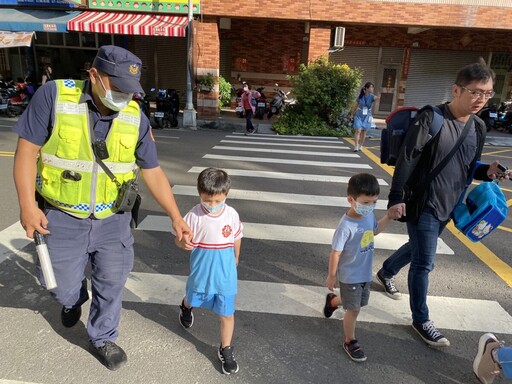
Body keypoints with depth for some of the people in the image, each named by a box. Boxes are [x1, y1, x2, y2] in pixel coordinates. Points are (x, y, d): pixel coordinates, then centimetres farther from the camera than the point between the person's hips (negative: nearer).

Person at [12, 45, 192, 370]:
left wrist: (176, 218, -5)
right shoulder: (53, 96, -15)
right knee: (63, 286, 13)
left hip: (113, 219, 2)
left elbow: (153, 173, -3)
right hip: (62, 218, -1)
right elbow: (28, 150, -9)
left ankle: (103, 339, 38)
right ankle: (74, 299, 53)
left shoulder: (136, 119, -8)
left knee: (112, 283, 10)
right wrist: (27, 205, -13)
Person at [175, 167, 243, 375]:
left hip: (225, 275, 0)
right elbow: (179, 239, -10)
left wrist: (235, 259, 18)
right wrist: (184, 243, -33)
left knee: (227, 314, 6)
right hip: (201, 272, 1)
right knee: (193, 299, 29)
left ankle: (225, 350, 27)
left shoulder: (232, 215, -13)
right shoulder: (194, 215, -18)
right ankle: (185, 307, 66)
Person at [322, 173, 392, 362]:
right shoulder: (346, 226, -30)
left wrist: (389, 216, 4)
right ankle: (350, 342, 31)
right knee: (354, 309, 7)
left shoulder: (369, 215, -8)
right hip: (350, 276, -7)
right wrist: (331, 276, -11)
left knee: (357, 303, 25)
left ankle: (332, 300, 54)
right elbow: (335, 252, -21)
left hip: (365, 273, 7)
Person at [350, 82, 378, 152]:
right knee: (358, 130, -13)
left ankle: (360, 145, 23)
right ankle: (356, 146, -9)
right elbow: (355, 106, 8)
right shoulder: (360, 96, -5)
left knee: (364, 132, 8)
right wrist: (352, 114, 15)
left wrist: (379, 96, -54)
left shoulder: (371, 96, -5)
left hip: (367, 117, 1)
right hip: (359, 116, -1)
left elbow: (376, 97, -30)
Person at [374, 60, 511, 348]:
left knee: (418, 248, 23)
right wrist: (396, 198, -22)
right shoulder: (432, 118, -17)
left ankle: (386, 273, 49)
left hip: (449, 205, 7)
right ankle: (421, 320, 17)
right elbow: (407, 159, -19)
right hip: (424, 204, -7)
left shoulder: (479, 128, 5)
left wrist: (488, 172, -8)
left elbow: (469, 167, 14)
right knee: (424, 262, -1)